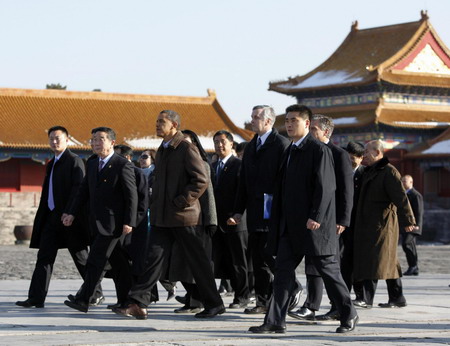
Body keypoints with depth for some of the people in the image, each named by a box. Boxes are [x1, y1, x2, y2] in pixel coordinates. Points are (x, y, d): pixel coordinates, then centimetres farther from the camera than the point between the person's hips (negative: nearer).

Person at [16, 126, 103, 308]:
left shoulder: (74, 161, -7)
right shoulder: (51, 165, 19)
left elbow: (78, 189, -16)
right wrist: (41, 217, 16)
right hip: (52, 216, 8)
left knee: (81, 258, 1)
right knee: (44, 257, 0)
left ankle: (97, 294, 12)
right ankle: (36, 298, -3)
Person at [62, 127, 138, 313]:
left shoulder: (123, 165, -10)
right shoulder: (92, 164, 13)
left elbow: (131, 196, -12)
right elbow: (83, 191, 14)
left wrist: (129, 222, -18)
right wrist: (71, 212, 2)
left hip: (113, 222, -7)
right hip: (98, 222, 7)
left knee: (96, 260, -11)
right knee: (117, 262, 13)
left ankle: (82, 300, -12)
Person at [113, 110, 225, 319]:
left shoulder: (187, 149, -10)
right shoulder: (162, 150, 16)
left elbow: (201, 180, -16)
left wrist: (181, 202, -18)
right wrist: (154, 204, 14)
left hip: (183, 216, -7)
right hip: (162, 217, 7)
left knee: (197, 261, 1)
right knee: (154, 257, 0)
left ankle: (214, 304, 12)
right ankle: (138, 304, -5)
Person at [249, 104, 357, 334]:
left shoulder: (319, 151, -9)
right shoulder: (289, 152, 17)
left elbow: (325, 187, -16)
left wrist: (315, 217, -21)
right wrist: (279, 219, 15)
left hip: (314, 224, -8)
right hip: (290, 225, 8)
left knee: (328, 269, 2)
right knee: (283, 269, 1)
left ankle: (348, 316, 15)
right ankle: (275, 321, 1)